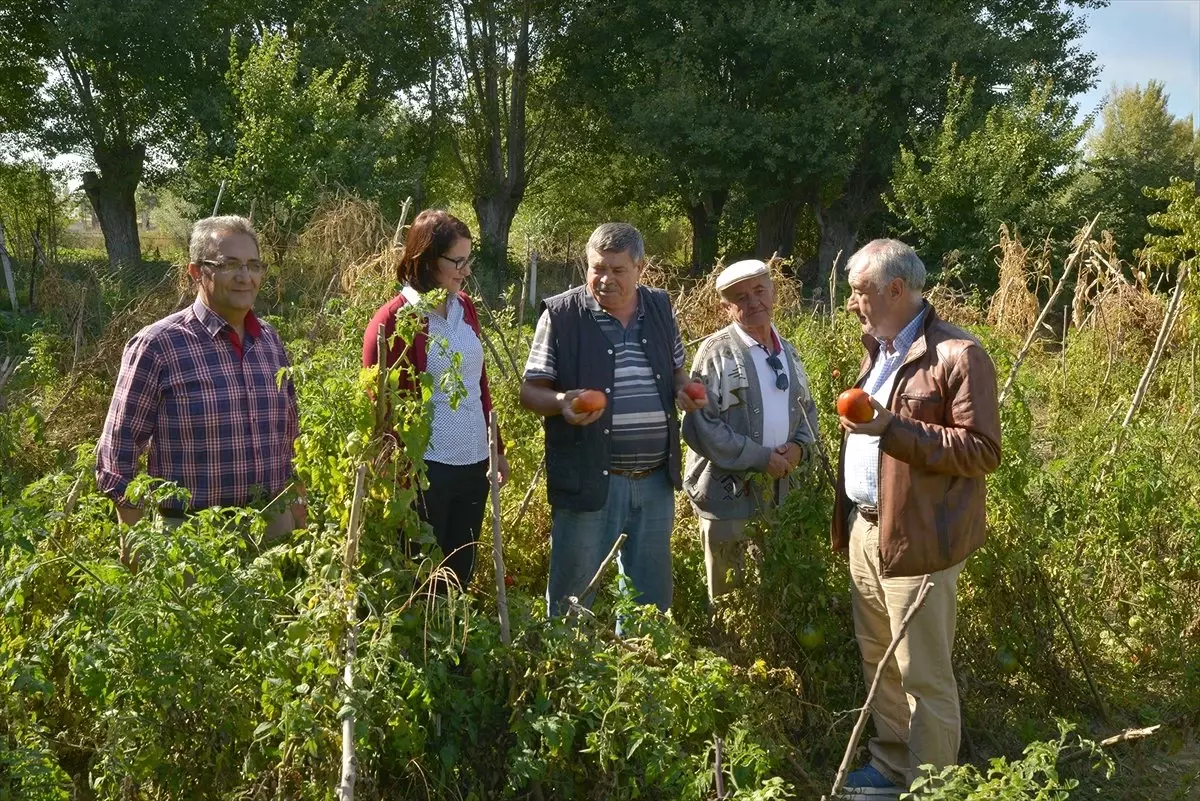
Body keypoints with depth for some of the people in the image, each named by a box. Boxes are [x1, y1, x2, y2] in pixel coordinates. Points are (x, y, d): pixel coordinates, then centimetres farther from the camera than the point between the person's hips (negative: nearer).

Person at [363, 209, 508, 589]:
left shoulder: (465, 308, 7)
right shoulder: (392, 321, -12)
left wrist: (496, 449, 16)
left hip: (473, 464, 6)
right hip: (425, 470, -6)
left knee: (461, 573, 17)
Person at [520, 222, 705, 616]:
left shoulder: (660, 307, 7)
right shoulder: (561, 315, -7)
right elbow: (530, 392, -4)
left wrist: (685, 388, -3)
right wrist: (560, 402, -26)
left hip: (655, 480, 4)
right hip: (588, 480, -4)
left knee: (651, 591, 18)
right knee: (574, 588, 7)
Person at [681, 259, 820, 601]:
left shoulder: (788, 352, 12)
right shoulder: (716, 353, -10)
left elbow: (807, 409, 20)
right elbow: (701, 426, -18)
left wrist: (800, 446, -2)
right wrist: (761, 458, -18)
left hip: (779, 491, 6)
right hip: (728, 493, -6)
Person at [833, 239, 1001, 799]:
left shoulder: (957, 354, -14)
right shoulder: (878, 350, 15)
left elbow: (983, 451, -19)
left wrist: (892, 427, -25)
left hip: (916, 538, -9)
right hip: (865, 530, 9)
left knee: (924, 675, 2)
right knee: (877, 659, 19)